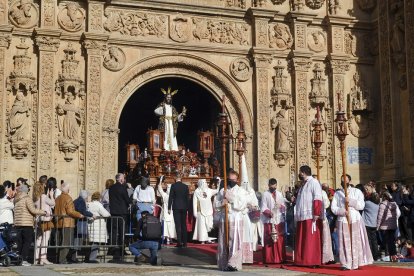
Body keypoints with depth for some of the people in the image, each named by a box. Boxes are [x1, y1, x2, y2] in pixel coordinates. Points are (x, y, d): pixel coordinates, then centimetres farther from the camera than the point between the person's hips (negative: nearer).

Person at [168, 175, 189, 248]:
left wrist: (169, 208, -1)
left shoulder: (173, 185, -4)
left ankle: (179, 242, -8)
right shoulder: (186, 186, 5)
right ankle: (184, 242, 10)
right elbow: (187, 198, 8)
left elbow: (170, 197, -5)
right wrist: (187, 208, 14)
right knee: (184, 224, 9)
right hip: (184, 207, 3)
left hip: (176, 207, -3)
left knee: (178, 225, -4)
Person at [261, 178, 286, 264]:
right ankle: (269, 259, -5)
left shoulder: (279, 194, 16)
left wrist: (281, 206, -7)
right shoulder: (265, 194, 4)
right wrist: (268, 212, -22)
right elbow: (263, 208, -3)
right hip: (269, 221, -4)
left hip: (279, 220, 4)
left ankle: (280, 258, 6)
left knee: (280, 240, 1)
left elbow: (284, 208, 16)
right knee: (269, 241, -7)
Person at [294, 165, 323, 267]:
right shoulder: (303, 184, 22)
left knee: (311, 240, -7)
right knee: (302, 240, 8)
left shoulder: (313, 182, -4)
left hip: (311, 217, -9)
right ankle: (302, 260, 12)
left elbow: (317, 199, -14)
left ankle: (313, 261, -5)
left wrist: (316, 213, -21)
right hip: (302, 217, 9)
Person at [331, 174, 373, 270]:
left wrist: (350, 201, -12)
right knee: (345, 242, -5)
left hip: (355, 220, 0)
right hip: (342, 220, 0)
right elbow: (333, 208, 3)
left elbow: (361, 205, -1)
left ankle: (356, 263, 3)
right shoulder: (337, 193, 12)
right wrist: (343, 211, -13)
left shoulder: (357, 192, 9)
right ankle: (346, 264, -5)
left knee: (356, 242, -2)